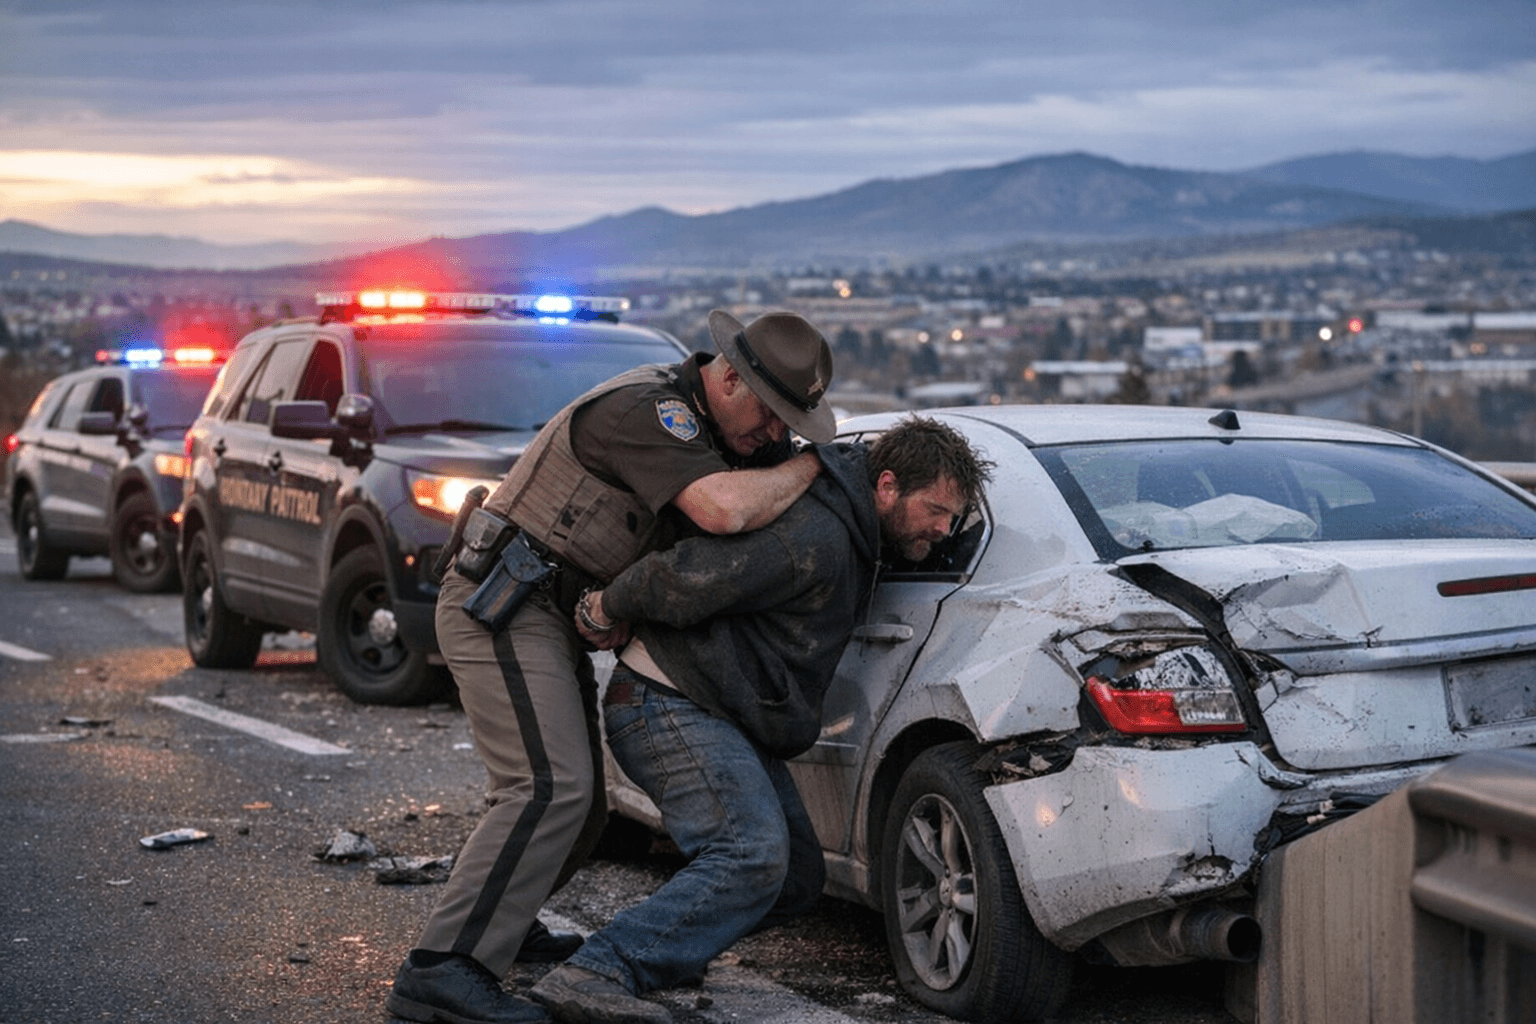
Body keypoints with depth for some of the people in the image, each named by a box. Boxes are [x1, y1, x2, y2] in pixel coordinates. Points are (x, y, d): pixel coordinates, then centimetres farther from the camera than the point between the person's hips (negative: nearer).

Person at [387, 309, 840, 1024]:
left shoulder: (699, 421, 11)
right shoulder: (646, 409, -20)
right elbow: (723, 510, -33)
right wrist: (805, 467, -16)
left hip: (552, 616, 10)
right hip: (502, 605, -10)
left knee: (577, 798, 15)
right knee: (551, 789, -22)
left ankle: (502, 922, 35)